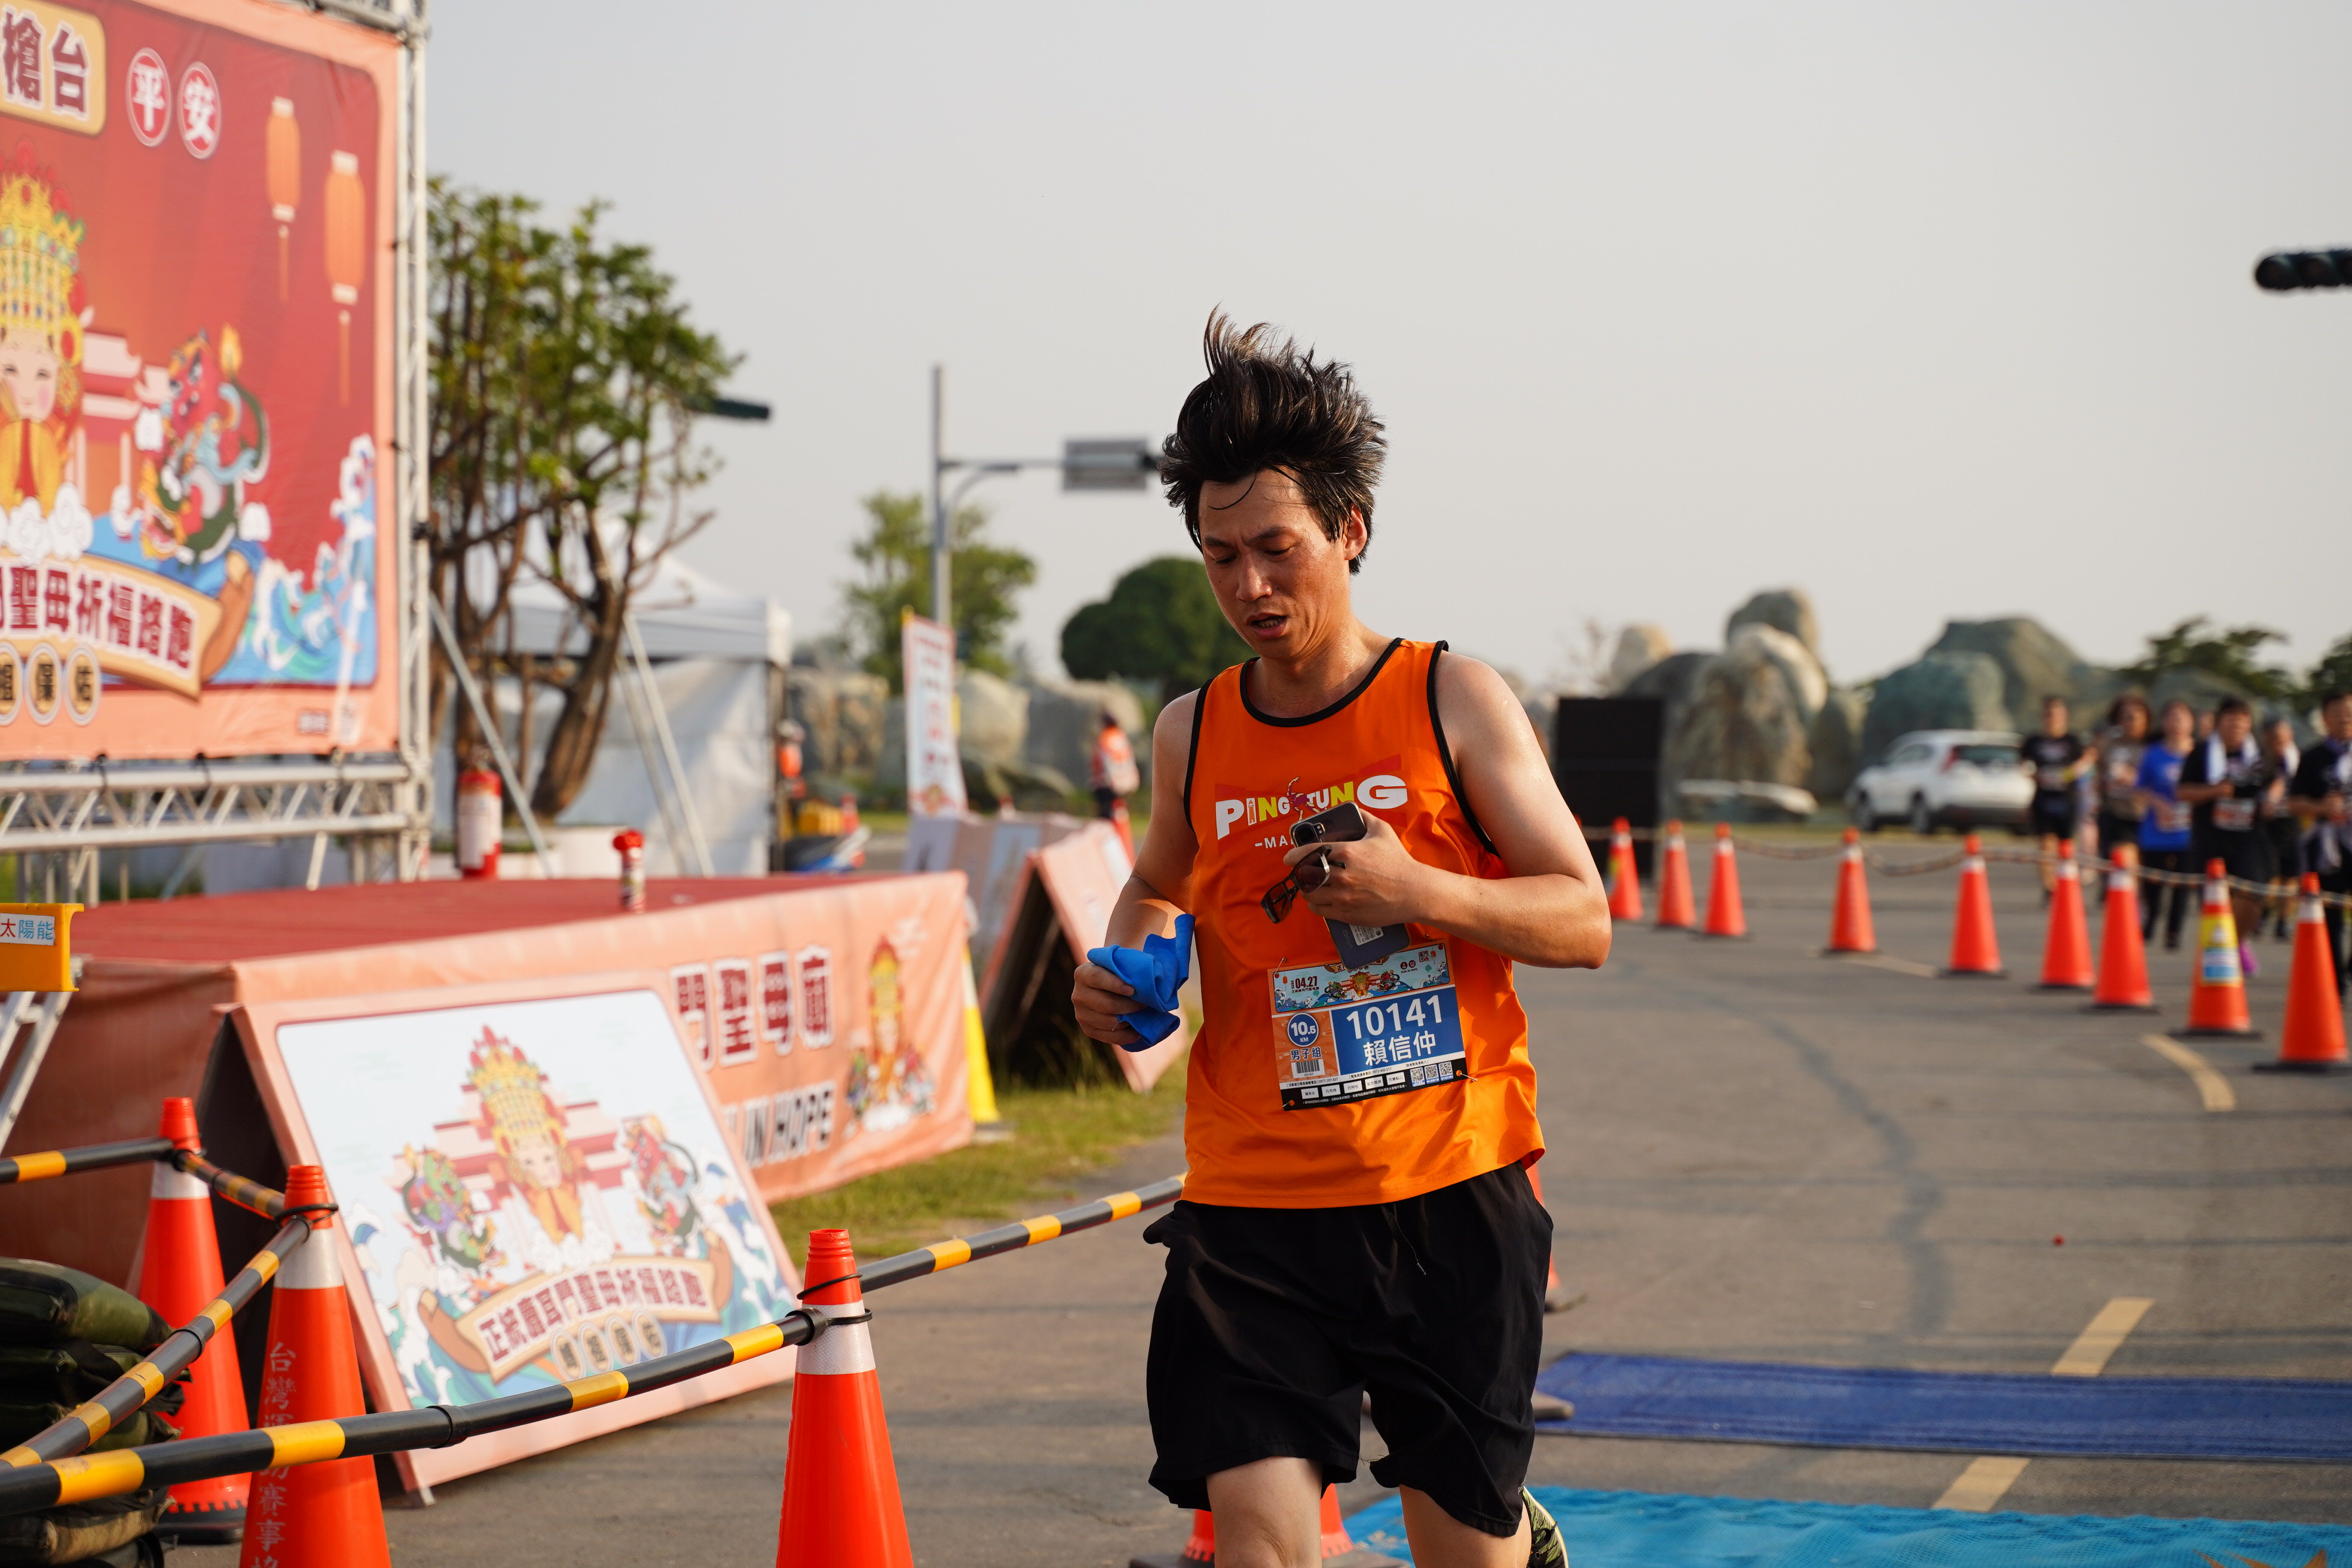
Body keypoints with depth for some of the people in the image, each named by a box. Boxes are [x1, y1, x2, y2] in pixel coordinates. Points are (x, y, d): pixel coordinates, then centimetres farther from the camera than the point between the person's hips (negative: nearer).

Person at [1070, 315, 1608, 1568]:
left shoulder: (1453, 702, -3)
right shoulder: (1192, 736, 6)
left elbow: (1585, 921, -3)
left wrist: (1419, 891, -19)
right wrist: (1124, 969, 4)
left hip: (1452, 1194, -2)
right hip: (1251, 1208, 2)